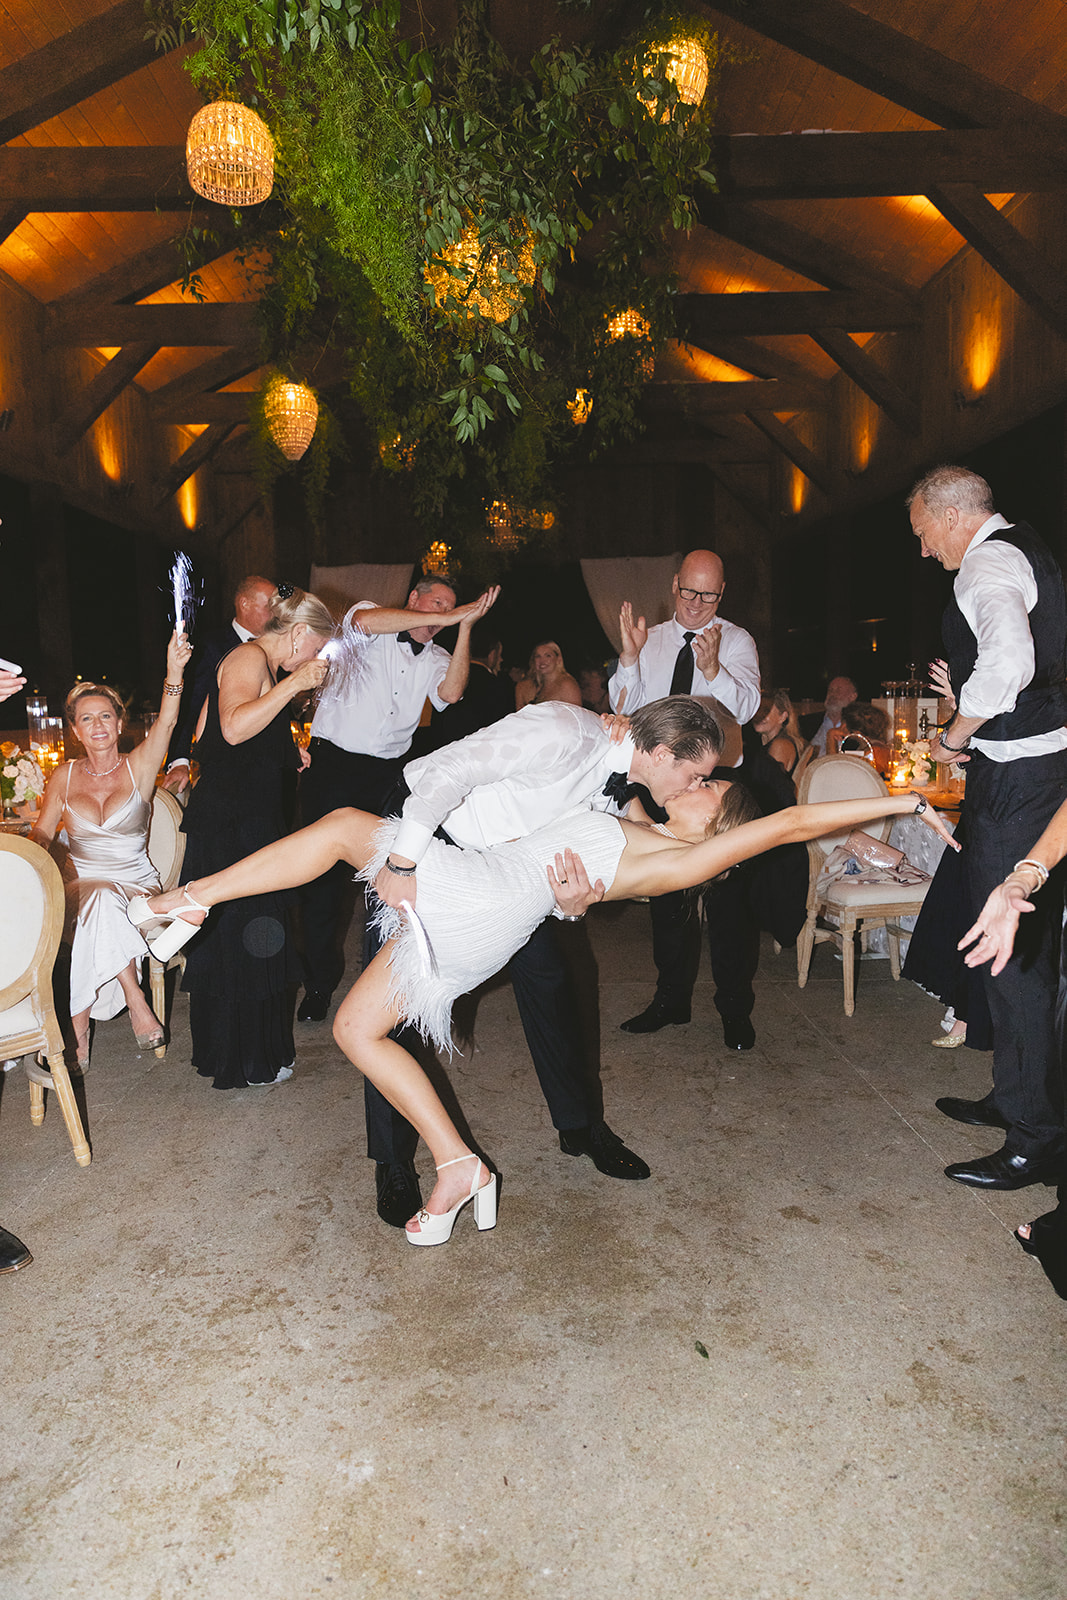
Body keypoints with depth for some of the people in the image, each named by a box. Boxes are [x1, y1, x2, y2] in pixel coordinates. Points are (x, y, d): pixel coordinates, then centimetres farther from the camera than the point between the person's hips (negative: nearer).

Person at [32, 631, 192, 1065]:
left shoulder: (138, 768, 2)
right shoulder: (65, 776, 10)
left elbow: (165, 723, -16)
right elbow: (41, 835, 14)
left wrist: (174, 672, -34)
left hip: (137, 886, -1)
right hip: (81, 886, 2)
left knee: (100, 910, -33)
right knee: (101, 901, -33)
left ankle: (77, 1029, -21)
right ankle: (137, 1005, -29)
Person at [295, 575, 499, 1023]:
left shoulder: (434, 658, 14)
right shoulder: (371, 624, 2)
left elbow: (451, 692, -8)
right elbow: (365, 621, -24)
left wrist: (465, 627, -12)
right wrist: (449, 617, -22)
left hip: (389, 774, 4)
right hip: (333, 763, -4)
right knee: (324, 872, -1)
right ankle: (319, 983, 13)